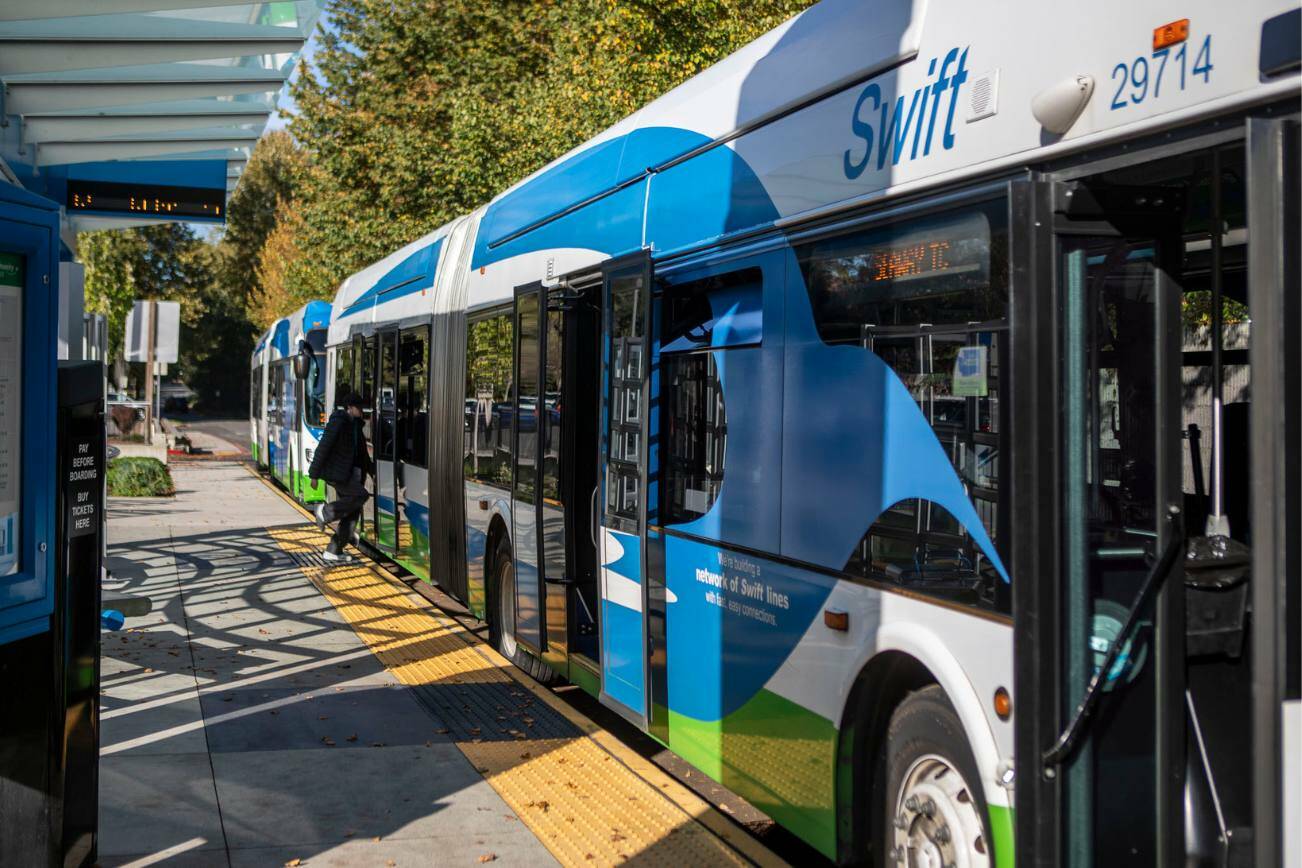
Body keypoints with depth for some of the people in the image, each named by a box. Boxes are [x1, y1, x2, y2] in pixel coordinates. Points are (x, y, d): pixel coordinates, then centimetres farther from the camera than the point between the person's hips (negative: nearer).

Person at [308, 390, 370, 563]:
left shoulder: (355, 424, 13)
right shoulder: (338, 422, -13)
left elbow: (361, 451, 23)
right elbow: (323, 447, -15)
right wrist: (314, 474, -16)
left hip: (349, 474, 9)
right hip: (336, 473, -9)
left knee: (351, 514, 5)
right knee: (360, 495, -24)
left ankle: (333, 552, 12)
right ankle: (325, 511, -6)